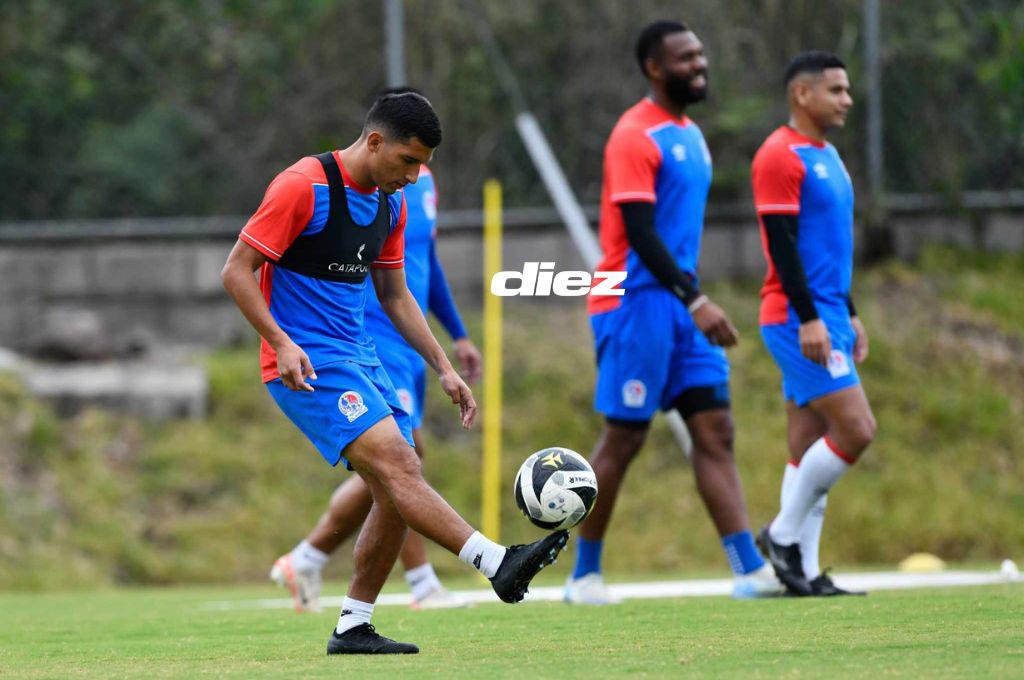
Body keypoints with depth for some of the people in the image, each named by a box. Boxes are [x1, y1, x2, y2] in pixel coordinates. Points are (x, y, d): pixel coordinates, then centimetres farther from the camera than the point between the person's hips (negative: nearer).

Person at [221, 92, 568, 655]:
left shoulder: (390, 204, 12)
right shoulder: (303, 187, -13)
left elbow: (394, 296, 23)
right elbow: (237, 271, -12)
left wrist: (443, 368, 15)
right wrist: (282, 343, -22)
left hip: (359, 356, 9)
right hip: (306, 363, -9)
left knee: (398, 492, 1)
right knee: (396, 461, -22)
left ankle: (353, 627, 9)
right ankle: (497, 565, -32)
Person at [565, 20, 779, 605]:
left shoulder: (690, 134, 15)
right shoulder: (635, 137, -13)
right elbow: (639, 233, -21)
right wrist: (695, 301, -27)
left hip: (682, 304, 8)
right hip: (636, 305, -8)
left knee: (716, 432, -1)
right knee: (624, 440, -2)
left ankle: (751, 570, -7)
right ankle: (585, 574, 10)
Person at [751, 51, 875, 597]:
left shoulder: (826, 157, 18)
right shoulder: (780, 156, -12)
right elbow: (781, 244, -18)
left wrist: (849, 316, 23)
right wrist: (809, 319, -22)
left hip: (826, 319, 9)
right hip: (797, 320, -9)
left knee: (808, 444, 7)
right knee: (855, 429, -14)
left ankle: (804, 571, 7)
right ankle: (783, 534, -3)